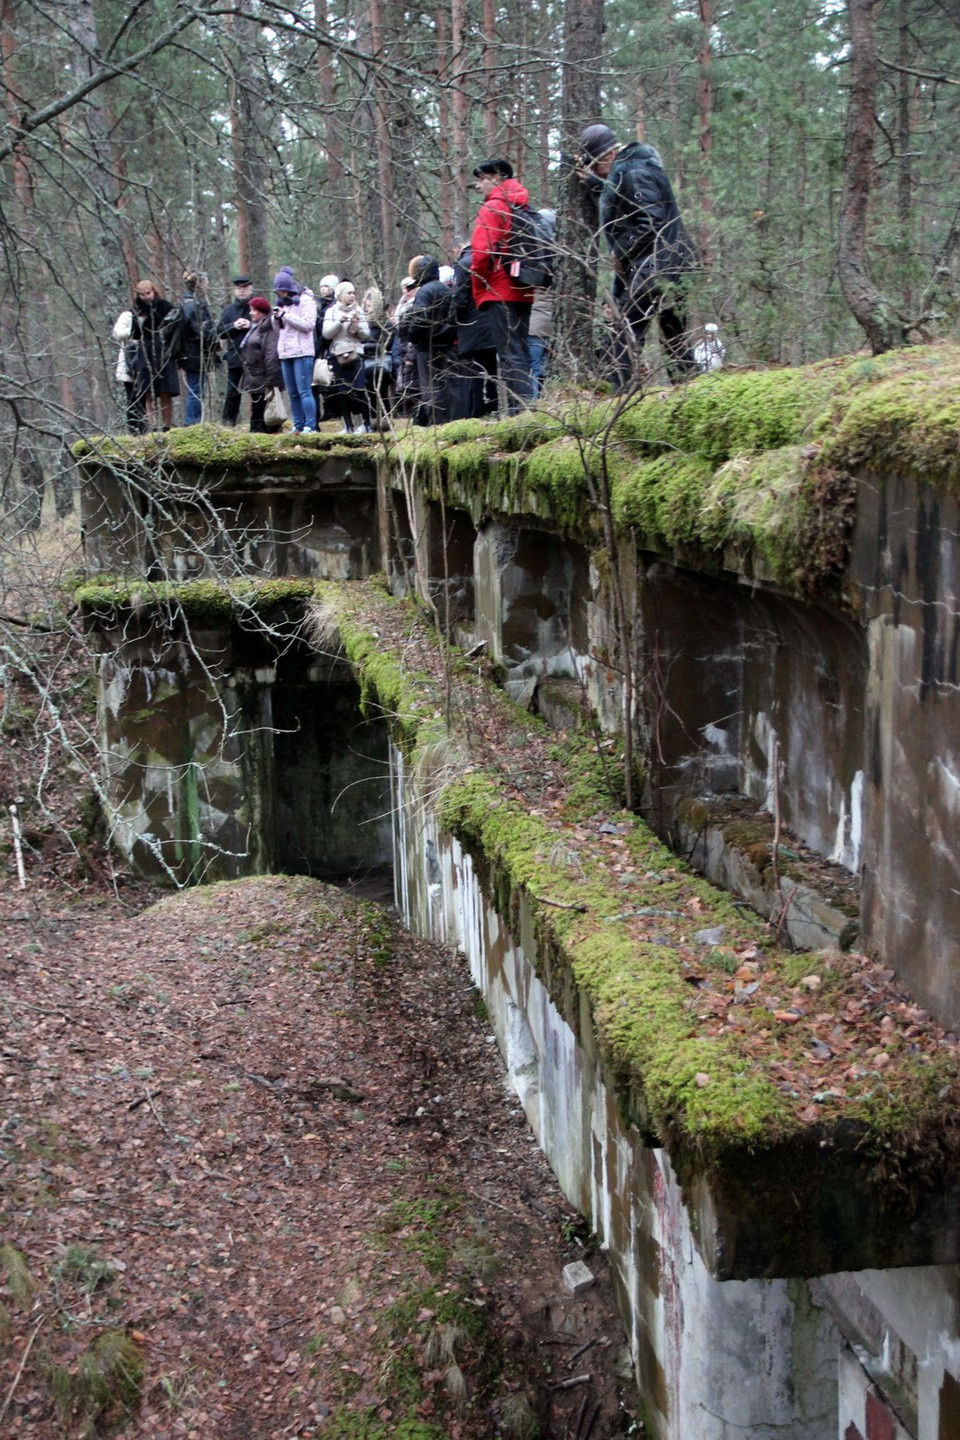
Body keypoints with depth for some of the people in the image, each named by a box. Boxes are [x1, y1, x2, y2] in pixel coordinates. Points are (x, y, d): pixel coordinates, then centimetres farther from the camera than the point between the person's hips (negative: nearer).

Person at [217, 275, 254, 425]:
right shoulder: (228, 310, 14)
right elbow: (220, 332, 8)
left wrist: (251, 325, -15)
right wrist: (234, 326, -8)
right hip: (235, 357, 2)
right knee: (232, 393, 2)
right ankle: (228, 423, 8)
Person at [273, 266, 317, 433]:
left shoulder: (306, 301, -5)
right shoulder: (283, 303, 16)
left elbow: (308, 324, -16)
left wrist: (286, 315, -16)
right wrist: (277, 318, -1)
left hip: (302, 353, -8)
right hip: (285, 353, 8)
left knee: (304, 391, -11)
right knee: (292, 393, 9)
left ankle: (310, 426, -11)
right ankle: (298, 426, 13)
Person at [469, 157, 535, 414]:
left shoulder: (491, 208, -7)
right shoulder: (523, 207, 16)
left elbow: (481, 253, -15)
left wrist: (479, 291, -4)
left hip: (499, 293, -8)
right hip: (523, 291, 8)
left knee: (510, 354, -9)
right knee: (522, 351, 11)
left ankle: (518, 410, -14)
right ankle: (527, 406, 11)